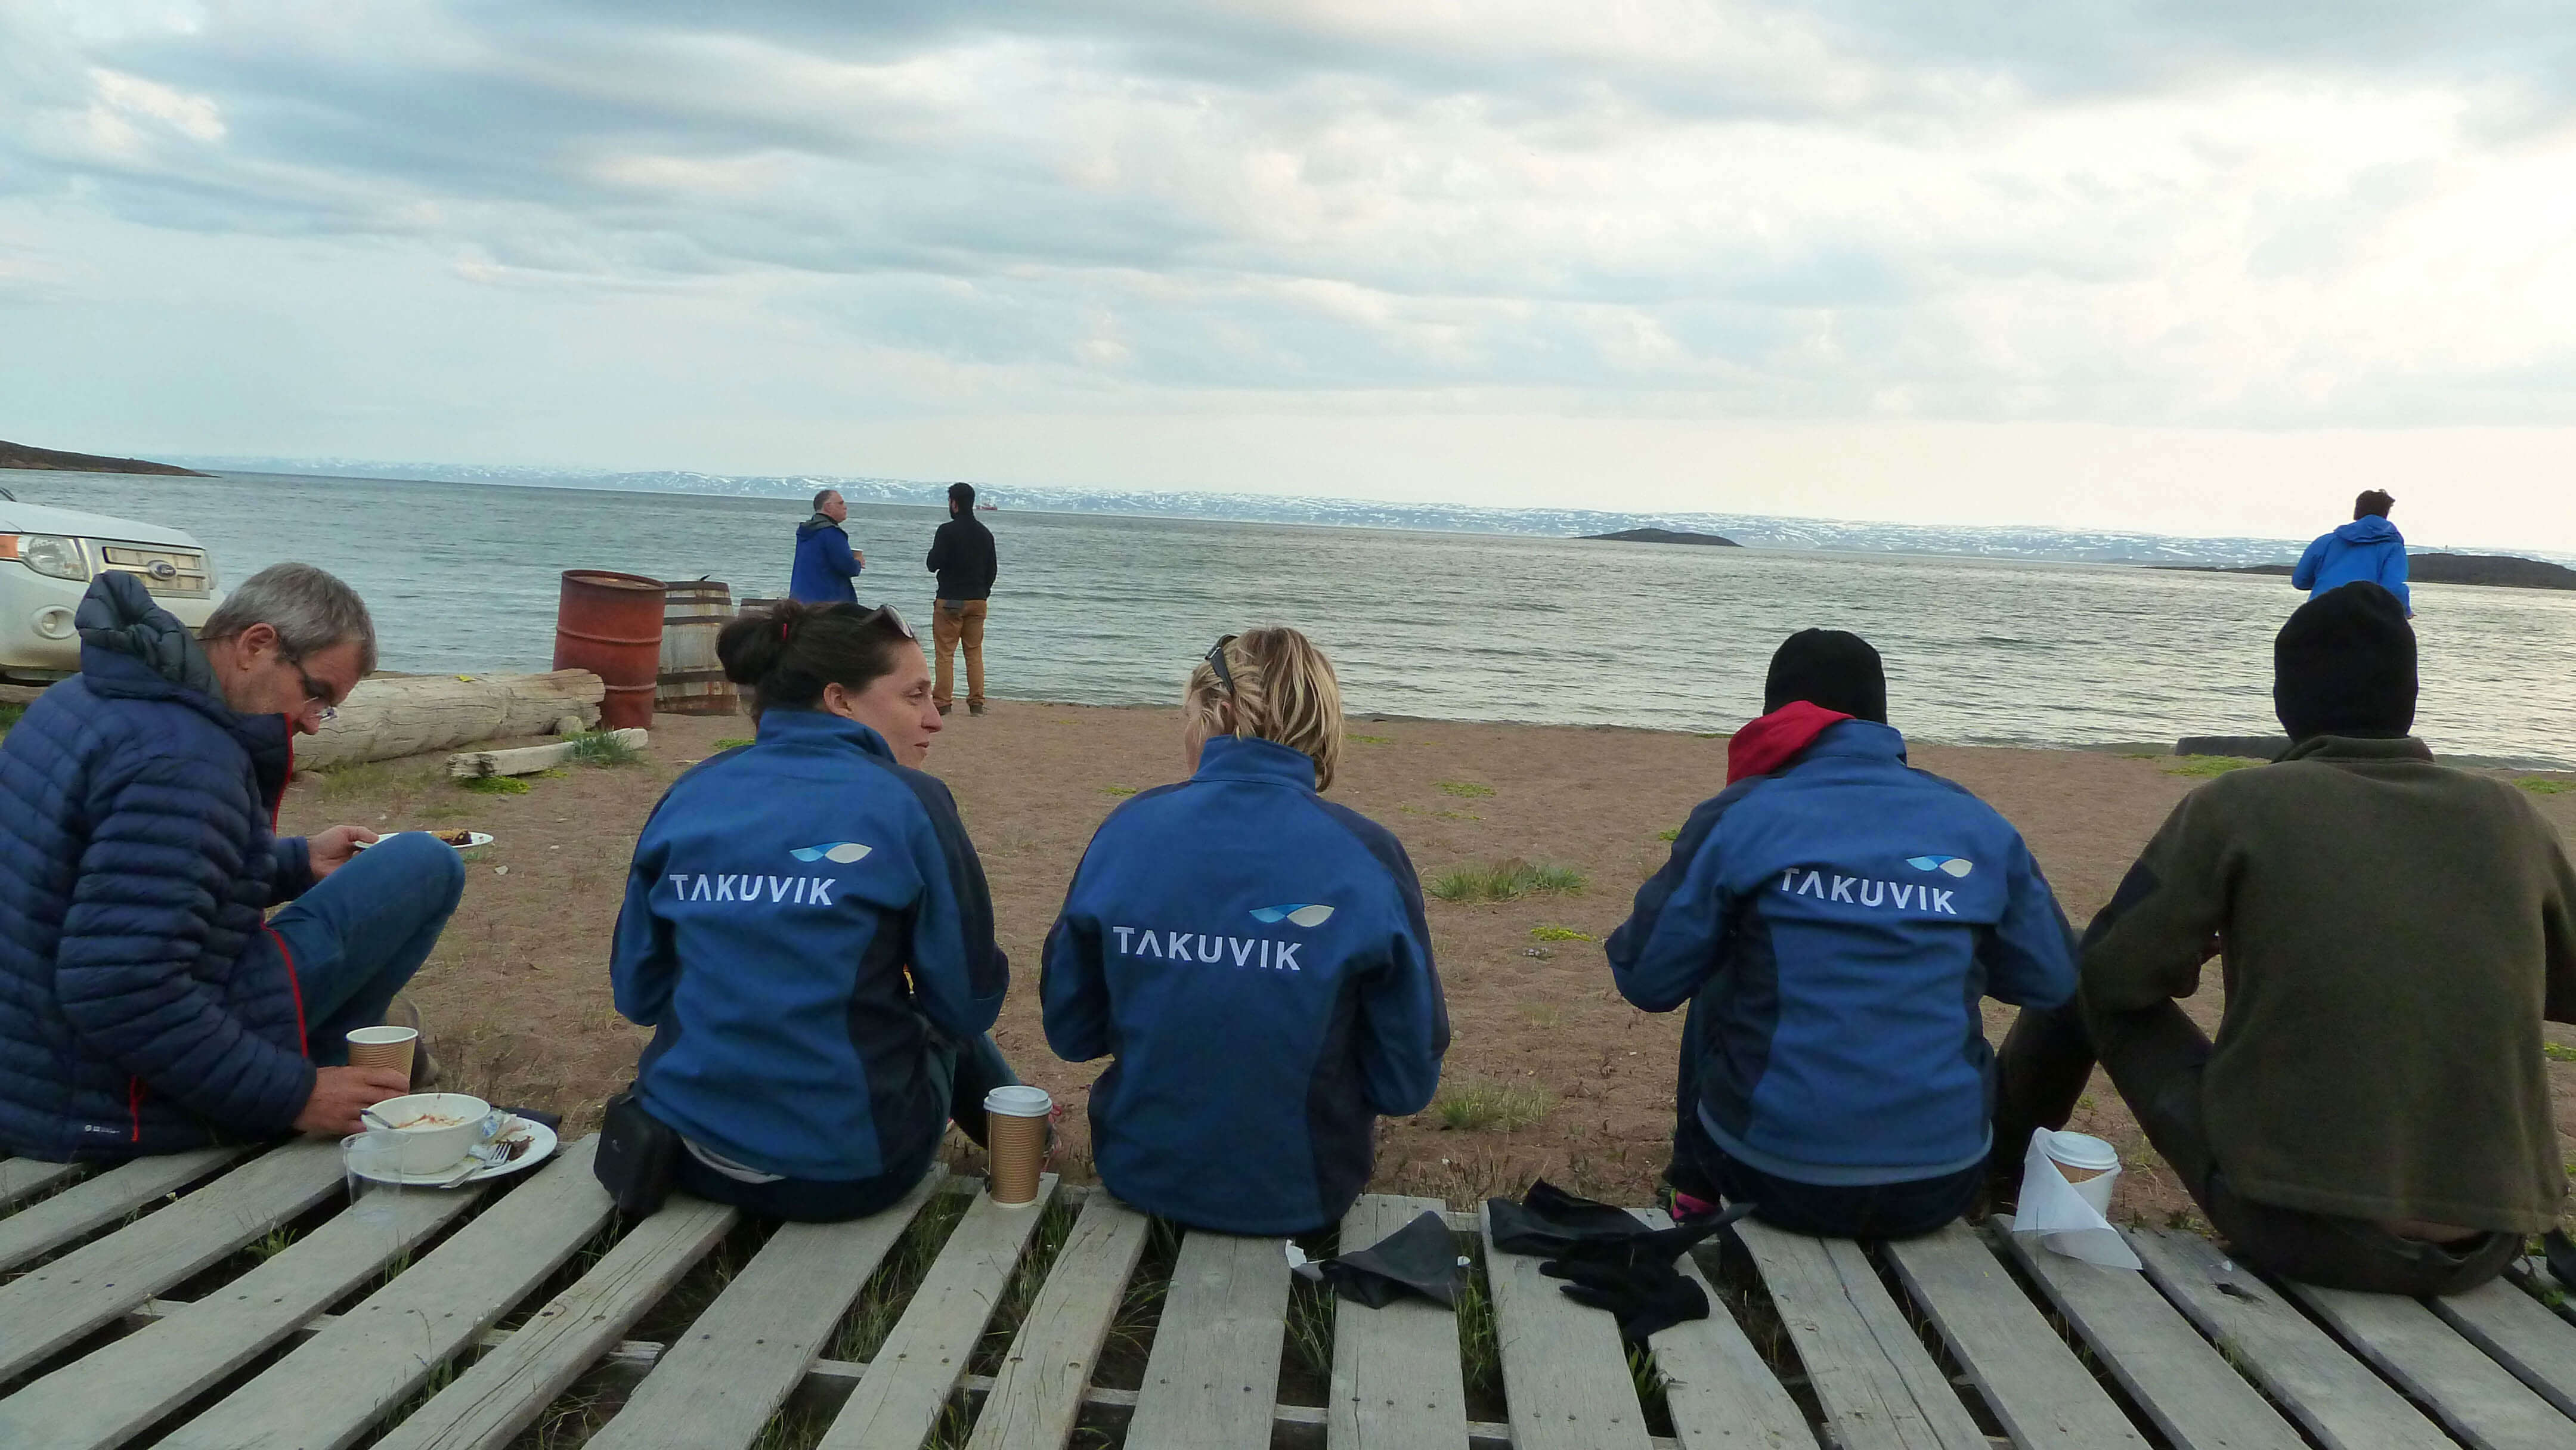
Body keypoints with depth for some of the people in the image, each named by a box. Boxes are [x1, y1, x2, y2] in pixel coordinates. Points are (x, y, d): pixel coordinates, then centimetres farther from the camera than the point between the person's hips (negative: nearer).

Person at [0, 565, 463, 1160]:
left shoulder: (87, 698, 7)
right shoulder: (183, 761, -25)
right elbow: (118, 991, -32)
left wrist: (296, 862, 19)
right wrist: (290, 1094, -24)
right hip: (123, 1106, -10)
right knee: (427, 864, -7)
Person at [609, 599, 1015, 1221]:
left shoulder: (688, 796, 2)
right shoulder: (908, 803, -11)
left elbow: (637, 994, 8)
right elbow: (969, 1002, -7)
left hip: (688, 1159, 5)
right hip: (845, 1176, -4)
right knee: (944, 1026, 29)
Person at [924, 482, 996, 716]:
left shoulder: (947, 531, -10)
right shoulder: (985, 533, 8)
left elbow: (933, 564, -11)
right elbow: (992, 569, 12)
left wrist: (934, 553, 10)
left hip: (950, 601, -5)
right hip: (978, 600, 5)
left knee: (945, 652, -1)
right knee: (975, 652, 9)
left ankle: (943, 703, -4)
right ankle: (976, 703, 7)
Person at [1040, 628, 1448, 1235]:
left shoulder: (1129, 830, -11)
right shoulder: (1367, 856, -15)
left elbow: (1070, 1032, -1)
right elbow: (1408, 1081, -9)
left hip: (1141, 1176, 2)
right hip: (1299, 1198, -2)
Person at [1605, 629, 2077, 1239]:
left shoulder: (1739, 816, -6)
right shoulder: (1980, 825, 3)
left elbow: (1645, 979, -3)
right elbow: (2053, 981, 10)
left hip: (1779, 1183, -2)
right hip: (1940, 1190, 2)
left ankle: (1695, 1203, 37)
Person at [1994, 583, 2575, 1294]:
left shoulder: (2238, 806, -7)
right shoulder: (2506, 815, 3)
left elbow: (2115, 976, -3)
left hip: (2292, 1231, -3)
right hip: (2484, 1252, 4)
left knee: (2085, 982, 14)